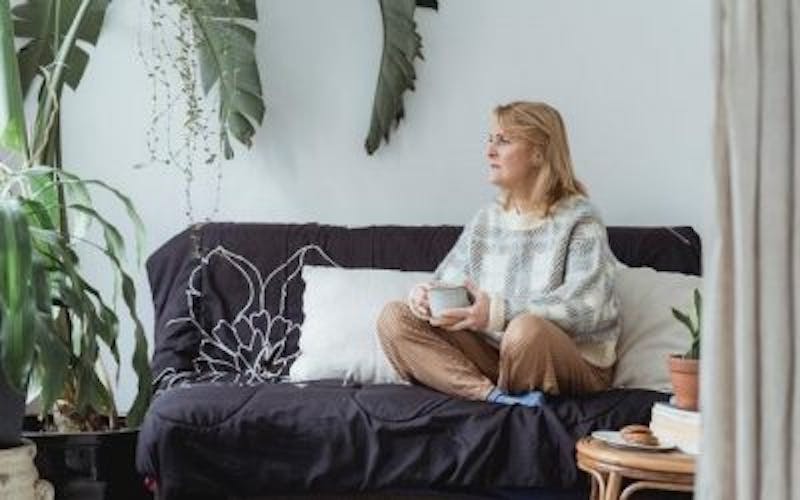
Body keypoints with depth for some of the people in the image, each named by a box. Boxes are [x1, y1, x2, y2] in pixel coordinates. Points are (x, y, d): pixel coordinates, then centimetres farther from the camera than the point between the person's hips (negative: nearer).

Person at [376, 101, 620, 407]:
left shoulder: (579, 219, -7)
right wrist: (425, 293, -12)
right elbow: (447, 281, 14)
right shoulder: (486, 219, 13)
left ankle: (502, 397, -10)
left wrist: (499, 312, -30)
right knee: (394, 317, -11)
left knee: (527, 329, -41)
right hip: (492, 352, 7)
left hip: (574, 362, -6)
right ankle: (493, 395, -26)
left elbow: (588, 307, -19)